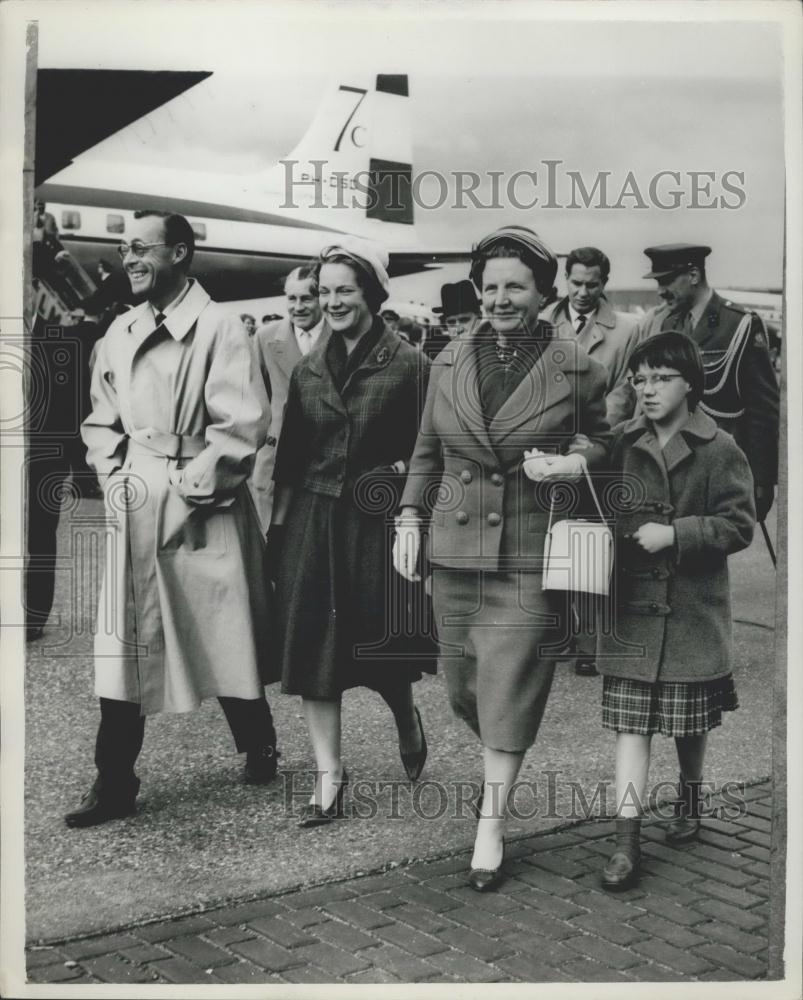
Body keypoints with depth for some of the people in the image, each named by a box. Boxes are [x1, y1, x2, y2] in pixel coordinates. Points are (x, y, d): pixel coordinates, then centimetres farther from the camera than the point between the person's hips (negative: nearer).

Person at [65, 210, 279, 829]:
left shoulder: (220, 331, -8)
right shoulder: (120, 333, 10)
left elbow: (243, 426, -13)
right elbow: (101, 421, 17)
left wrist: (191, 487, -15)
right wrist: (115, 477, 2)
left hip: (201, 506, -5)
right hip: (134, 507, 5)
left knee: (224, 639, 7)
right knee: (122, 645, 3)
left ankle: (259, 752, 31)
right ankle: (114, 785, 11)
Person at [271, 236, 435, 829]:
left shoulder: (407, 364, -4)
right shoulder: (309, 370, 8)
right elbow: (291, 457, 10)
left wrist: (404, 470, -15)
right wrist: (278, 523, 7)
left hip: (377, 519, -4)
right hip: (313, 519, 4)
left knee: (379, 648, 4)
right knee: (311, 646, 1)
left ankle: (408, 719, 39)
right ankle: (329, 780, 11)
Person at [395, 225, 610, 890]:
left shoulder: (577, 369, -3)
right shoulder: (450, 362, 7)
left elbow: (602, 442, 9)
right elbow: (427, 452, 15)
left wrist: (570, 464, -11)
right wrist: (410, 517, 9)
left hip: (532, 554, -4)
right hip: (456, 546, 4)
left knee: (509, 683, -4)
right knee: (461, 681, 12)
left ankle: (493, 821, 6)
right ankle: (500, 762, 41)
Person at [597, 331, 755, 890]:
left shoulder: (720, 451, -6)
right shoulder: (623, 443, 4)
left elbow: (740, 525, -9)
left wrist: (675, 533, -18)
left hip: (693, 609, -2)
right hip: (631, 607, 2)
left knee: (689, 720, 13)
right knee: (630, 721, -2)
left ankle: (690, 797, 42)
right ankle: (627, 844, 0)